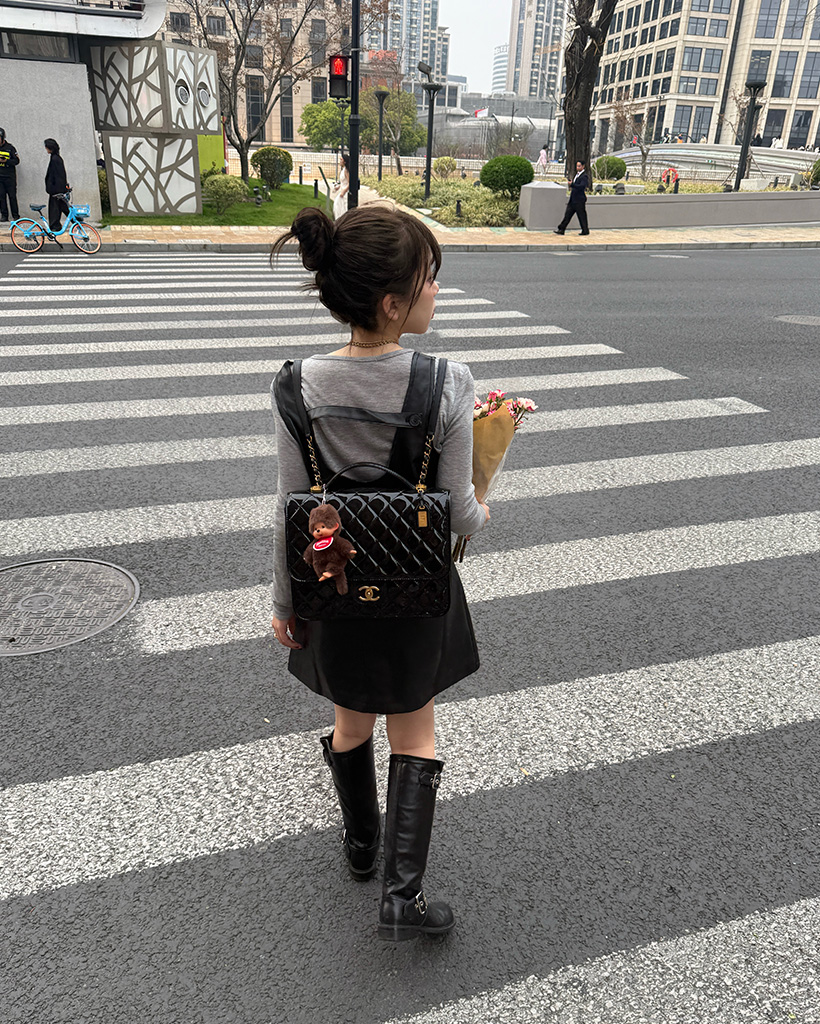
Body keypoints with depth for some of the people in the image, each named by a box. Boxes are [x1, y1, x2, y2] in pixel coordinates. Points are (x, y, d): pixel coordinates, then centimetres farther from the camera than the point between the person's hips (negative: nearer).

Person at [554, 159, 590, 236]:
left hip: (579, 200, -8)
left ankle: (585, 230, 12)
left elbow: (581, 186, -25)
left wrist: (572, 184, -31)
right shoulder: (577, 174, 16)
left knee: (581, 216, 1)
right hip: (573, 199, 8)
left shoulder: (584, 176, -12)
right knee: (567, 215, 5)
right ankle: (561, 229, 6)